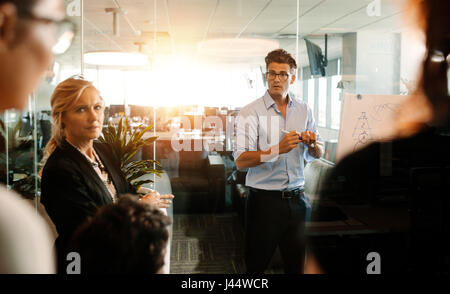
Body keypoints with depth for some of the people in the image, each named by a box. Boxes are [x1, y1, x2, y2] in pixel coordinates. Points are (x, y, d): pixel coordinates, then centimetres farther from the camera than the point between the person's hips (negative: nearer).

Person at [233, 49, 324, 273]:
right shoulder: (250, 113, -6)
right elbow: (240, 161, -16)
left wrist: (313, 144, -8)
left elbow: (315, 156, 15)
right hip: (264, 200, -4)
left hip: (297, 199, 4)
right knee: (256, 265, 6)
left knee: (299, 265, 13)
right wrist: (277, 149, -26)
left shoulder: (304, 110, 9)